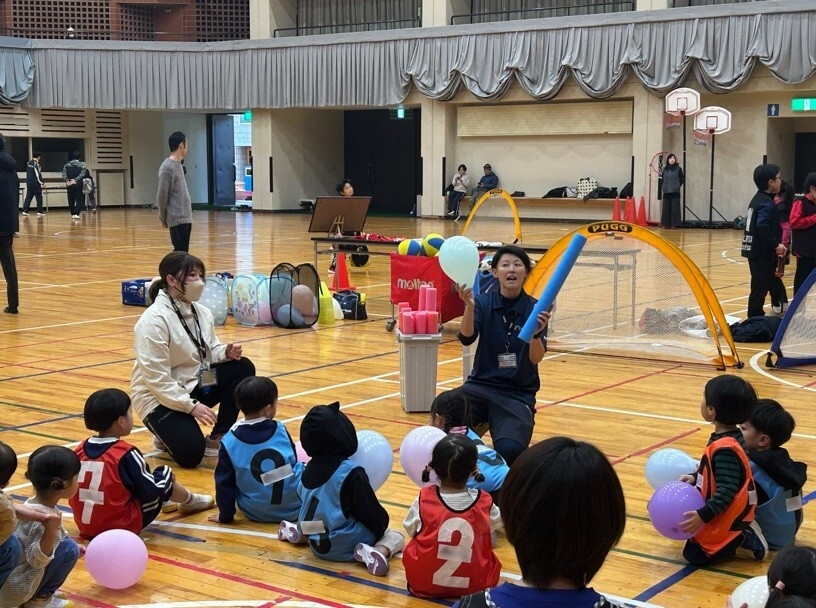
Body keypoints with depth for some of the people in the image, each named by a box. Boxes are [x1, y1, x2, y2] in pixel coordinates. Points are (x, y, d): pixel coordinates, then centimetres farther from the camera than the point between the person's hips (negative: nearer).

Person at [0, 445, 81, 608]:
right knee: (69, 549, -12)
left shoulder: (35, 505, 3)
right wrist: (50, 531, -38)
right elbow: (36, 560, -28)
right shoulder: (44, 517, -24)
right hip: (13, 590, -9)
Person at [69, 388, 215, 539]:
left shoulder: (80, 450, -1)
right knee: (165, 475, 10)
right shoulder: (126, 454, -19)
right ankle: (190, 501, 36)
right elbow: (150, 489, -12)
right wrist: (164, 476, 9)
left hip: (86, 527, 7)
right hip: (123, 526, -7)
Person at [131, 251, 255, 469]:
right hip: (160, 397, -7)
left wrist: (226, 352, -11)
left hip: (194, 384, 8)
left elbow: (209, 352, 13)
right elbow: (157, 378, -24)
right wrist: (191, 406, -26)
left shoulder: (202, 313, 3)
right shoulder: (154, 320, -21)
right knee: (191, 454, -25)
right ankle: (166, 436, 12)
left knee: (243, 367, -11)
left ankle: (216, 439, -3)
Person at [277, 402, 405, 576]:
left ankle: (298, 533, 27)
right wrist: (380, 527, 5)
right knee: (395, 537, 8)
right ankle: (378, 551, -20)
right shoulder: (351, 473, -21)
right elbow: (371, 512, -14)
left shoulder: (309, 469, -1)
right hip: (345, 548, -7)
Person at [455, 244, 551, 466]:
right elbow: (466, 338, -17)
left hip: (518, 393, -1)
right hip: (481, 385, 1)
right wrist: (469, 305, -36)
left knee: (509, 451, -29)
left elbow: (536, 358, -13)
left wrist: (536, 332, -35)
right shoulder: (484, 302, 1)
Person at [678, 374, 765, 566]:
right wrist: (695, 478, 6)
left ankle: (743, 538, -2)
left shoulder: (724, 448, -29)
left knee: (695, 555, -6)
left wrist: (702, 516, -30)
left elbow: (727, 491, -29)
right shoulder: (732, 438, 2)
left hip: (726, 519, -10)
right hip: (729, 514, 10)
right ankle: (743, 532, 15)